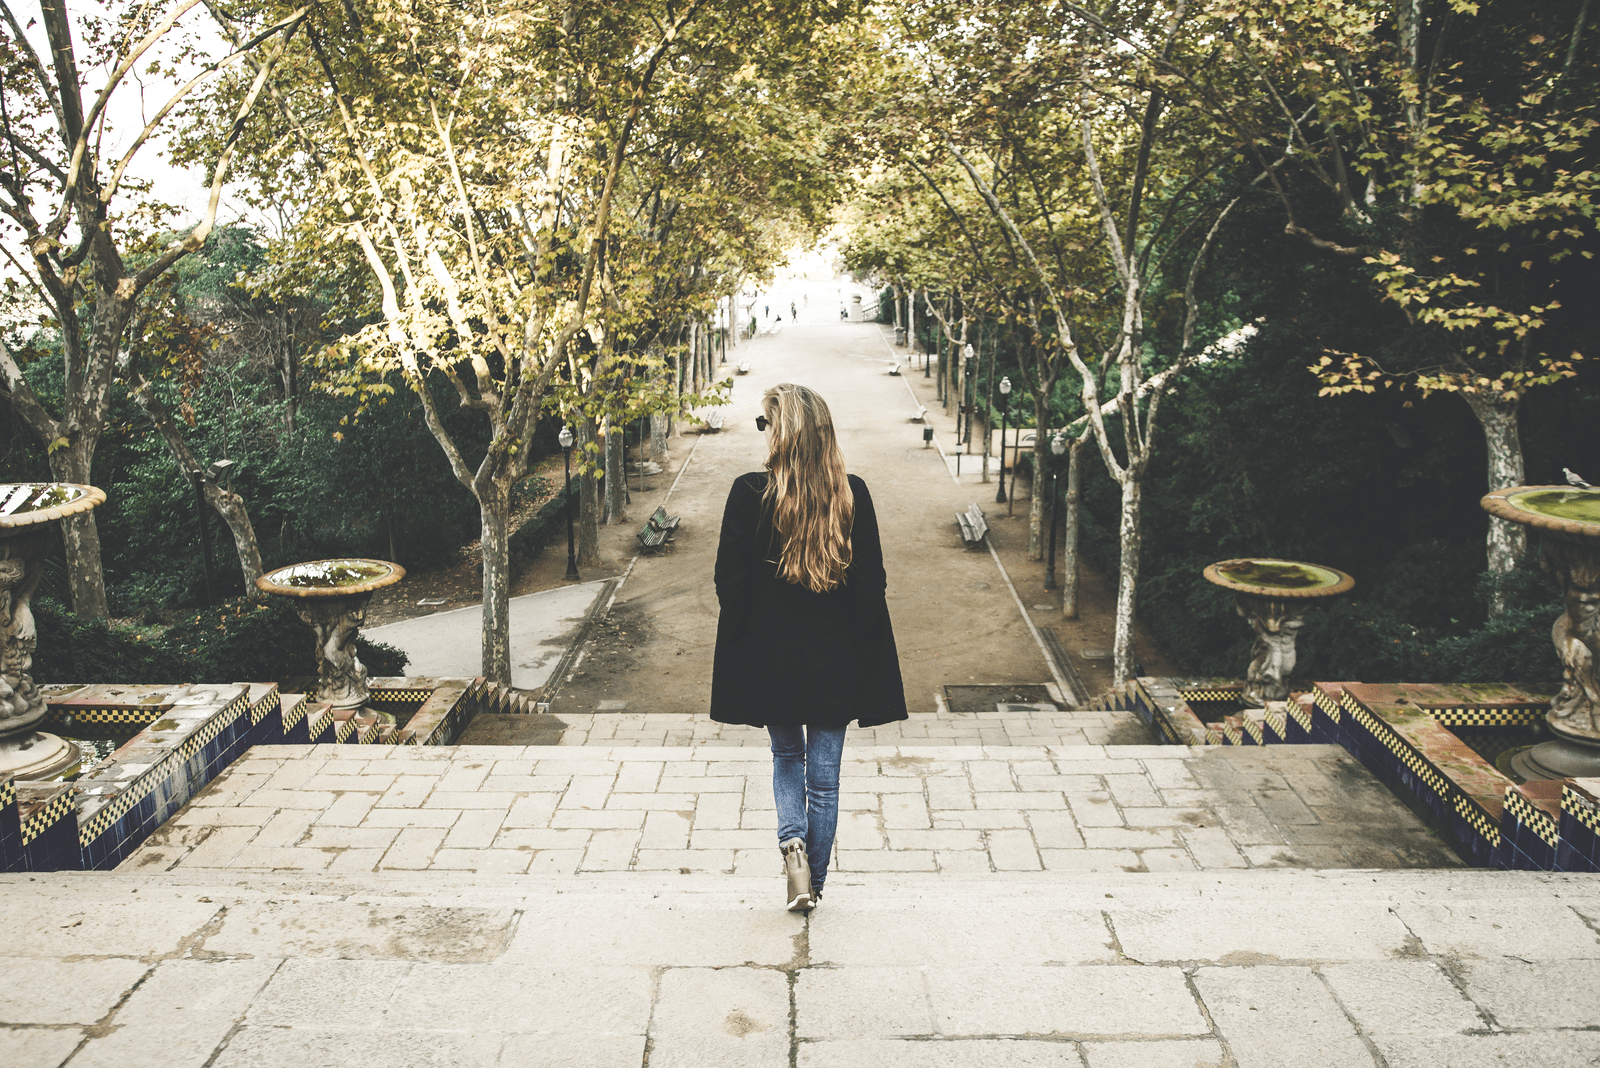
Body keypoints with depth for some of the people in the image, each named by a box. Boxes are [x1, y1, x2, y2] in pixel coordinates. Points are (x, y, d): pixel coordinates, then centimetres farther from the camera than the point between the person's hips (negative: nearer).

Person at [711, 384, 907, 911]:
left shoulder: (748, 493, -13)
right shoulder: (853, 495, -8)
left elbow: (730, 583, -9)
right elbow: (872, 586, -5)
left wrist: (740, 647, 5)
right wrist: (865, 650, 6)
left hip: (769, 657, -1)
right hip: (835, 660, 1)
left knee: (786, 756, 23)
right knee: (824, 776, 13)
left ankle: (793, 839, 0)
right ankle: (814, 882, 23)